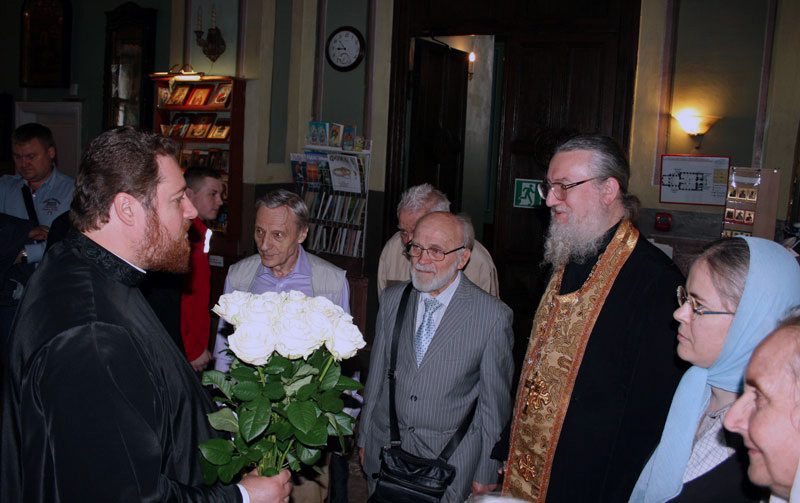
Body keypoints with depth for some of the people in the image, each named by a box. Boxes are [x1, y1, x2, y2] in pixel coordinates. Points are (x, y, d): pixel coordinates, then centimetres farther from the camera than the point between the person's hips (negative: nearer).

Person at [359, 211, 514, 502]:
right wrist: (364, 438, 12)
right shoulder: (392, 299, 0)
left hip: (449, 464, -3)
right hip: (385, 449, 4)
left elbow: (495, 402, -8)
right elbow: (377, 373, 7)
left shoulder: (494, 316, -14)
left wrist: (487, 473, -3)